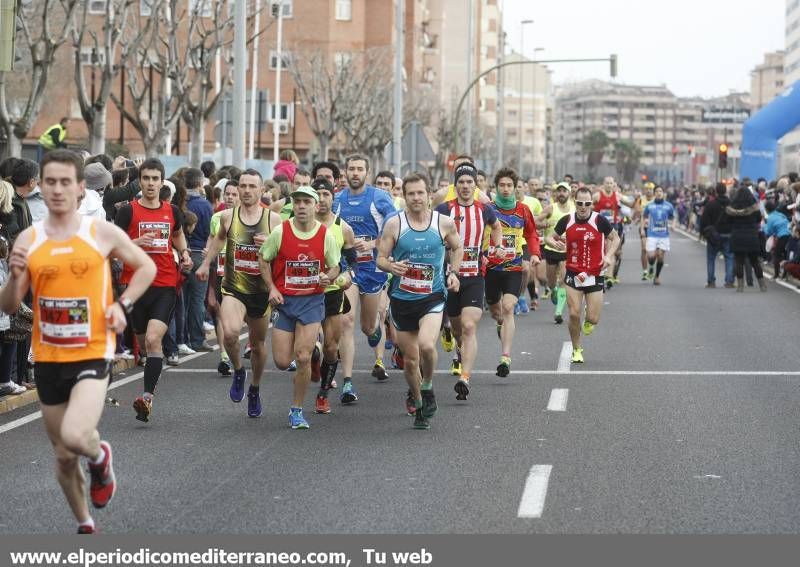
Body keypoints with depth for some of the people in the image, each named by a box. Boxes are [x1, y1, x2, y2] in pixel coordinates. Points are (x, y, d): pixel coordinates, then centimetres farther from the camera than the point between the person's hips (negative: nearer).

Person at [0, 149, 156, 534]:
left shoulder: (102, 232, -6)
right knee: (63, 457, 13)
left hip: (92, 355, -3)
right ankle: (85, 526, 35)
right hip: (48, 359, 3)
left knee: (75, 437, -27)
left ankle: (100, 458, 9)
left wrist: (122, 304, -5)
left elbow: (146, 267, 10)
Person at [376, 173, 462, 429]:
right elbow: (381, 258, -1)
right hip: (402, 299, 1)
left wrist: (454, 272, 2)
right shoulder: (394, 224, -5)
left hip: (433, 296, -1)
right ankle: (418, 405, 30)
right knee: (410, 359, 8)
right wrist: (391, 266, -22)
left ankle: (427, 387, 3)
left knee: (426, 345, -26)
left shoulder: (444, 223, -2)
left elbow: (457, 247, 17)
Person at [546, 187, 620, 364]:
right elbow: (550, 237, 11)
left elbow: (615, 238, 5)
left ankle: (589, 321, 37)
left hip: (595, 275, -1)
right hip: (573, 274, 1)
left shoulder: (600, 220, -9)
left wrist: (609, 256, -11)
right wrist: (553, 242, -13)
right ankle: (577, 350, 12)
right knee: (574, 314, -8)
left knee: (593, 319, -2)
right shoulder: (566, 220, -2)